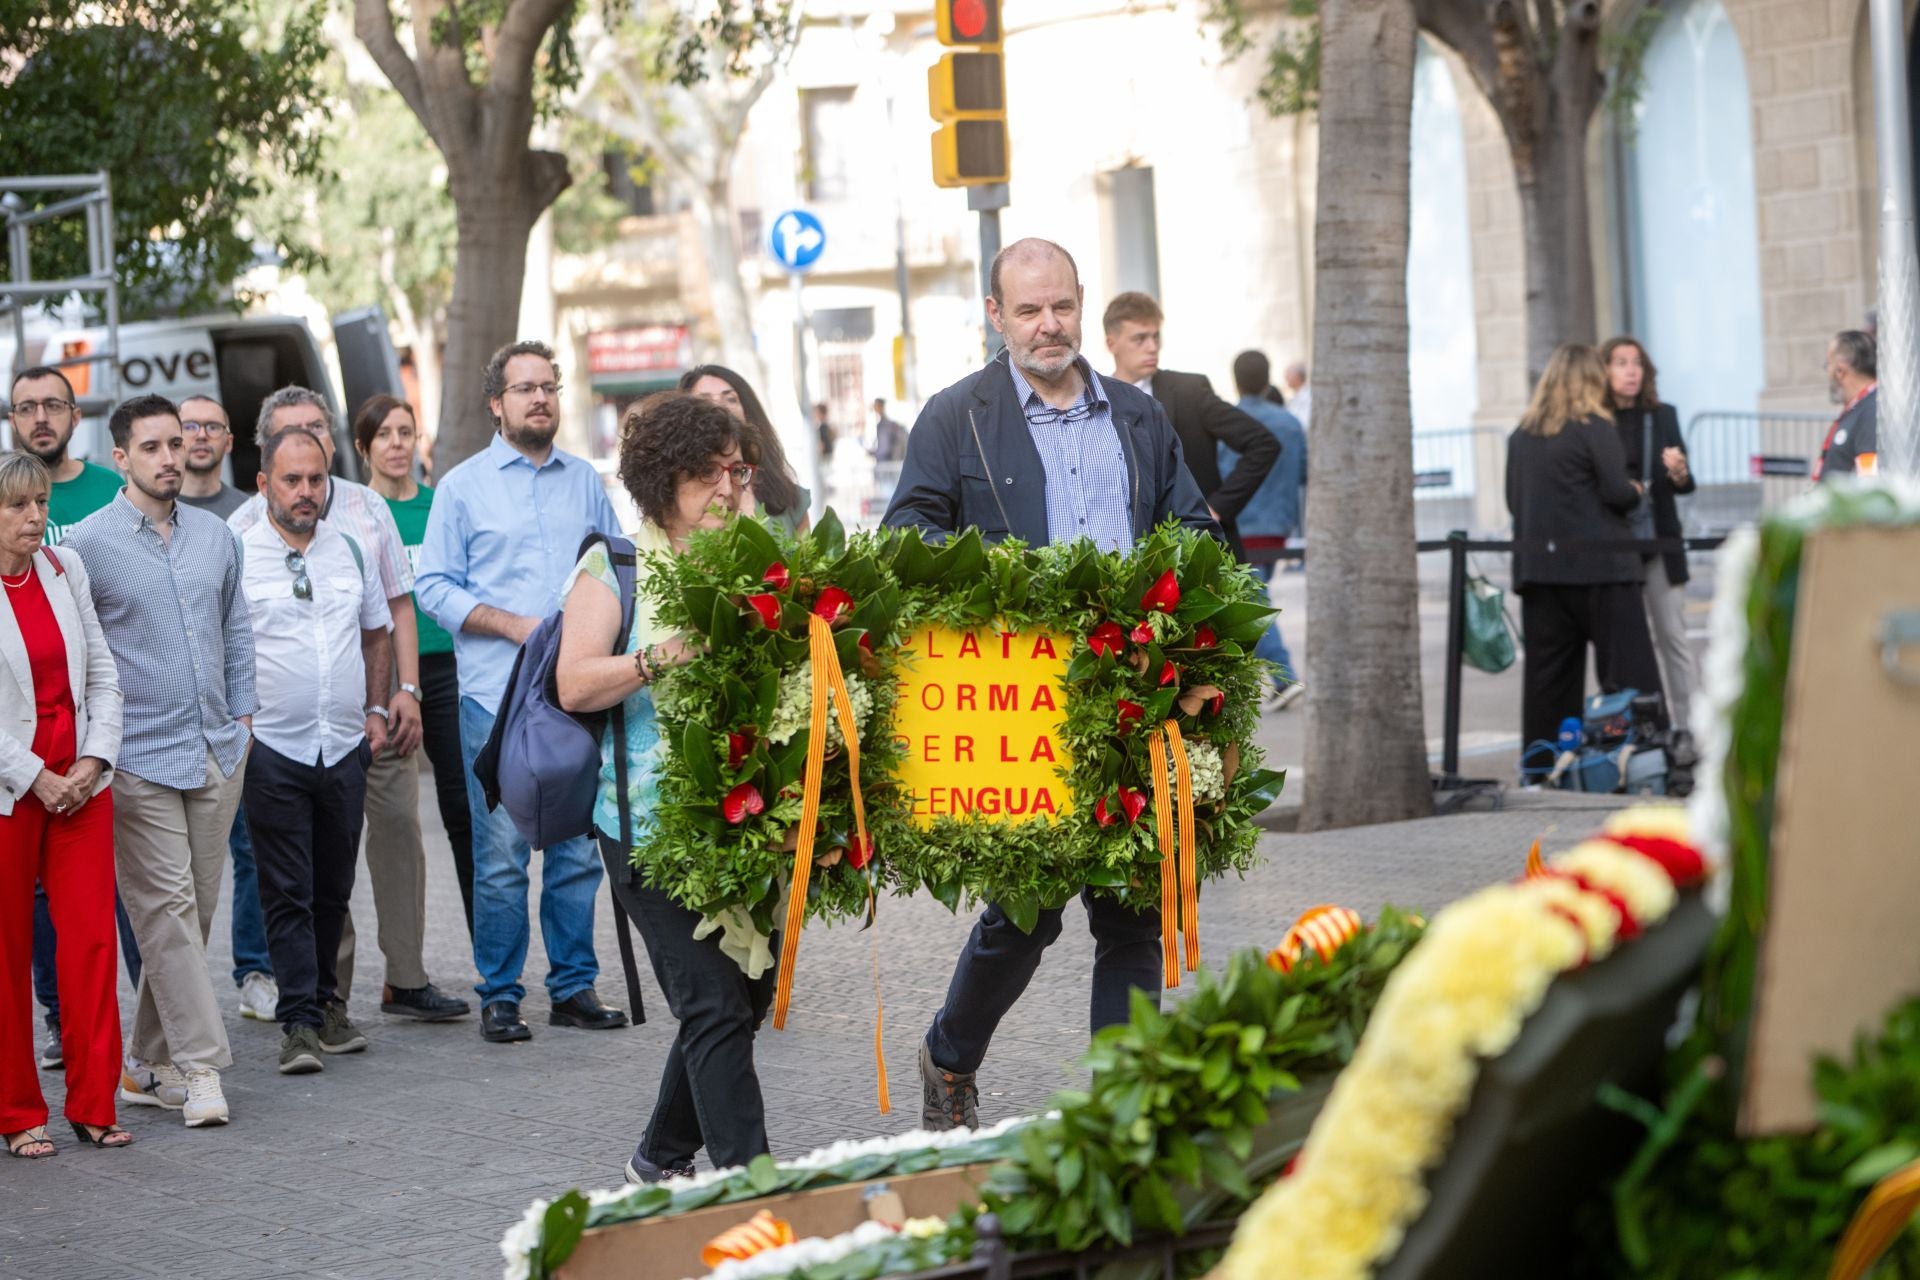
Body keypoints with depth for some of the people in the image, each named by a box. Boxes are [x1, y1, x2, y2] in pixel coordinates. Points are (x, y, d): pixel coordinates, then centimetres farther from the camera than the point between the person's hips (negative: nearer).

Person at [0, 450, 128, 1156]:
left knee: (92, 939, 0)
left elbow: (101, 673, 8)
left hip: (80, 782, 4)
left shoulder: (66, 569, 6)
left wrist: (94, 760, -4)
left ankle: (93, 1105, 8)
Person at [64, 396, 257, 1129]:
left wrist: (243, 715, 13)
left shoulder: (215, 536, 10)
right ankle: (200, 1067, -7)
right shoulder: (88, 544, -6)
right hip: (140, 759, -5)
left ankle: (150, 1064, 18)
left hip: (218, 753, 5)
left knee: (196, 910, 8)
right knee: (167, 911, -8)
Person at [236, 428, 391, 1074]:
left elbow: (376, 634, 20)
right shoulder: (235, 554, -4)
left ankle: (326, 1002, 24)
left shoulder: (349, 550, 10)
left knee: (334, 889, 11)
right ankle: (299, 1022, -2)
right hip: (272, 748, -4)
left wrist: (374, 708, 11)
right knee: (286, 893, -4)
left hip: (345, 747, 4)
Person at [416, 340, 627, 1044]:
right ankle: (499, 998, 4)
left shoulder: (586, 481, 14)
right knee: (500, 856, -4)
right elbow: (435, 587, 1)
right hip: (497, 696, -3)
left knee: (578, 848, 5)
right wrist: (517, 625, -9)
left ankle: (574, 986, 14)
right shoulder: (463, 486, 4)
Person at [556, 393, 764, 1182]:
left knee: (747, 992, 12)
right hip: (652, 823, -6)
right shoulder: (615, 567, -1)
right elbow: (575, 686, -10)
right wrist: (664, 659, -23)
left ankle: (663, 1158, 31)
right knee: (716, 1005, -10)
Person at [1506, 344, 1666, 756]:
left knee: (1547, 675, 7)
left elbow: (1514, 499, 13)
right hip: (1599, 567, -5)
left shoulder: (1522, 435, 9)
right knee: (1629, 669, -2)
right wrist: (1636, 491, 8)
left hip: (1539, 566, 5)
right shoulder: (1594, 428, -8)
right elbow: (1618, 493, -13)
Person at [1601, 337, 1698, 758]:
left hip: (1660, 542, 2)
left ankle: (1685, 728, 4)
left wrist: (1679, 474, -16)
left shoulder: (1663, 416, 6)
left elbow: (1685, 485, 6)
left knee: (1672, 636, 1)